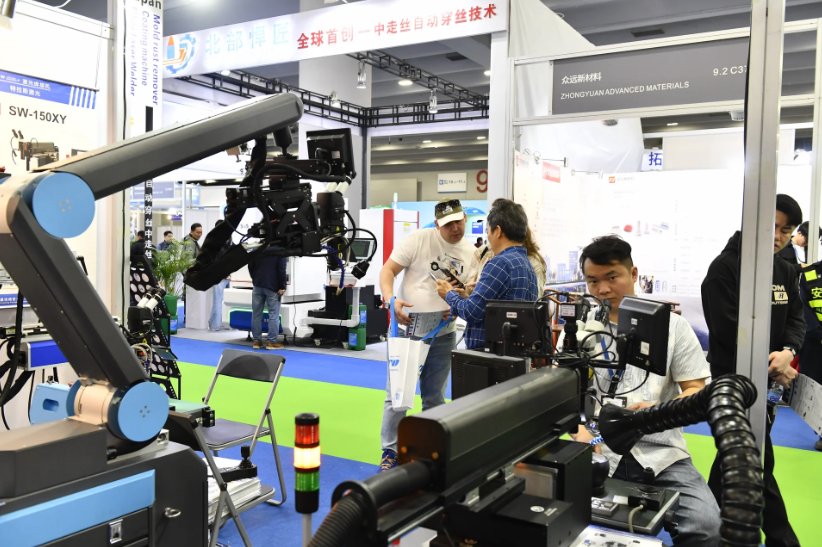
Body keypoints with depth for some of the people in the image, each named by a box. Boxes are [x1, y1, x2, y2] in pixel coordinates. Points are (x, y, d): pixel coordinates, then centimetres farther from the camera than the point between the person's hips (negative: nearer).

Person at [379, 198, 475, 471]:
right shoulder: (418, 239, -9)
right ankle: (390, 450, 14)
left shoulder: (472, 253, 4)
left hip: (443, 333, 4)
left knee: (435, 397, 14)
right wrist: (391, 299, -26)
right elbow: (388, 269, -9)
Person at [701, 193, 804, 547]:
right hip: (733, 378, -7)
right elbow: (728, 329, -19)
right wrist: (771, 366, -18)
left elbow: (796, 319, 5)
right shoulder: (725, 267, -12)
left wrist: (787, 351, -16)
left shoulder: (785, 272, 10)